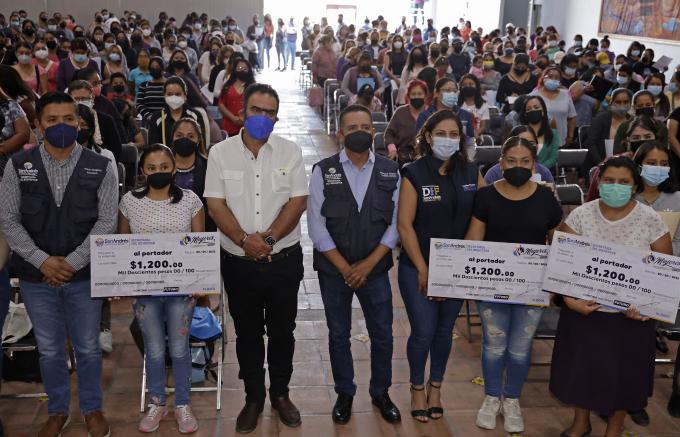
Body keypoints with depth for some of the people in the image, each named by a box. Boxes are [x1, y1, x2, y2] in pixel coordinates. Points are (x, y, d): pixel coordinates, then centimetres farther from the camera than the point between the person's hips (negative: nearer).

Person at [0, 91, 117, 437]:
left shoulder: (100, 167, -3)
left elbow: (106, 221, -6)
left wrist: (72, 262, -14)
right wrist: (42, 260, -13)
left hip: (84, 275, -1)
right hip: (36, 277, 1)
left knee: (88, 349, 11)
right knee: (49, 351, 14)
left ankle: (92, 409, 32)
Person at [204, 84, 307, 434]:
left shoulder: (290, 151, 0)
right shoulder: (221, 152, -1)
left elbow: (298, 201, -6)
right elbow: (215, 204, -6)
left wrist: (268, 238, -17)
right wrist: (244, 240, -18)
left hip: (284, 259, 0)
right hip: (239, 261, 0)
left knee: (282, 330, 12)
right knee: (247, 332, 13)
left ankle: (280, 393, 31)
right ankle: (253, 397, 29)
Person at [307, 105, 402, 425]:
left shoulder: (390, 171, -3)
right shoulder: (323, 171, -7)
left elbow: (395, 224, -3)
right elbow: (317, 227, -9)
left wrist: (368, 264, -10)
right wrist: (345, 268, -12)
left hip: (375, 268, 1)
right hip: (333, 270, -1)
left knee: (382, 334, 10)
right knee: (338, 334, 13)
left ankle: (380, 392, 32)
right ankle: (344, 393, 33)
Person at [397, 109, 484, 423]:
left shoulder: (471, 173, 1)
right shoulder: (414, 174, -9)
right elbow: (404, 225, -10)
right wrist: (422, 270, -12)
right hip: (418, 267, -3)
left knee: (444, 331, 14)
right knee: (423, 332, 0)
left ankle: (436, 387, 35)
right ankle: (417, 387, 25)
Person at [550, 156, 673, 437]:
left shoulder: (650, 220, -8)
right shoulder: (580, 215, -6)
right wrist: (569, 298, -18)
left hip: (631, 314, -1)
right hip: (583, 309, 1)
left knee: (623, 370, 13)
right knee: (581, 365, 14)